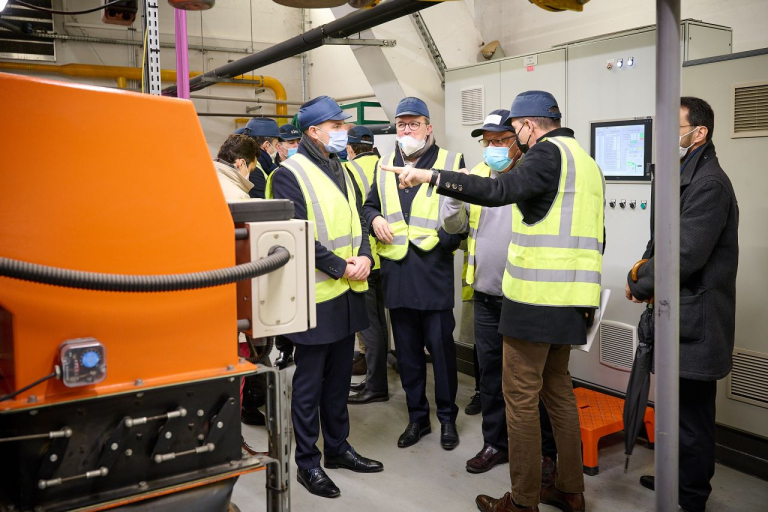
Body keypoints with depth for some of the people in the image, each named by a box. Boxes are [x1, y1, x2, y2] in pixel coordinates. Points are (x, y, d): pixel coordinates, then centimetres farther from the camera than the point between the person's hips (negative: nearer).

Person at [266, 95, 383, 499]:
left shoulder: (339, 171, 14)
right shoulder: (290, 174, -11)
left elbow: (356, 220, 15)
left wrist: (364, 257, -3)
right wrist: (340, 267, -16)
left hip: (347, 293, 8)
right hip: (316, 296, -7)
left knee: (338, 377, 18)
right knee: (309, 383, 5)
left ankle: (337, 447, 34)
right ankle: (307, 461, 19)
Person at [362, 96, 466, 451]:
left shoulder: (451, 162, 0)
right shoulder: (385, 166, 15)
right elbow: (370, 204, 23)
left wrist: (445, 238, -16)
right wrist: (375, 219, 2)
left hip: (434, 269, -4)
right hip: (396, 271, 5)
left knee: (441, 345, 4)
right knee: (406, 349, 12)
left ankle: (447, 417, 22)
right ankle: (417, 416, 27)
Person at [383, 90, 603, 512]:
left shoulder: (548, 153, -10)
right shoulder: (586, 161, 19)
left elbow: (498, 191, -28)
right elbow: (593, 236, 22)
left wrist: (430, 176, -27)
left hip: (535, 299, -9)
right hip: (572, 299, 10)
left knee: (521, 396, -1)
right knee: (557, 387, 18)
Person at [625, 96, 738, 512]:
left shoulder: (708, 184, -18)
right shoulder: (683, 178, 15)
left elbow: (686, 255, -23)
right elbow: (661, 241, 17)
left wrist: (640, 286, -9)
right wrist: (642, 273, -1)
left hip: (695, 321, -10)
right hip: (680, 316, 10)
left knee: (691, 415, 2)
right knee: (681, 410, 22)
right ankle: (679, 478, 38)